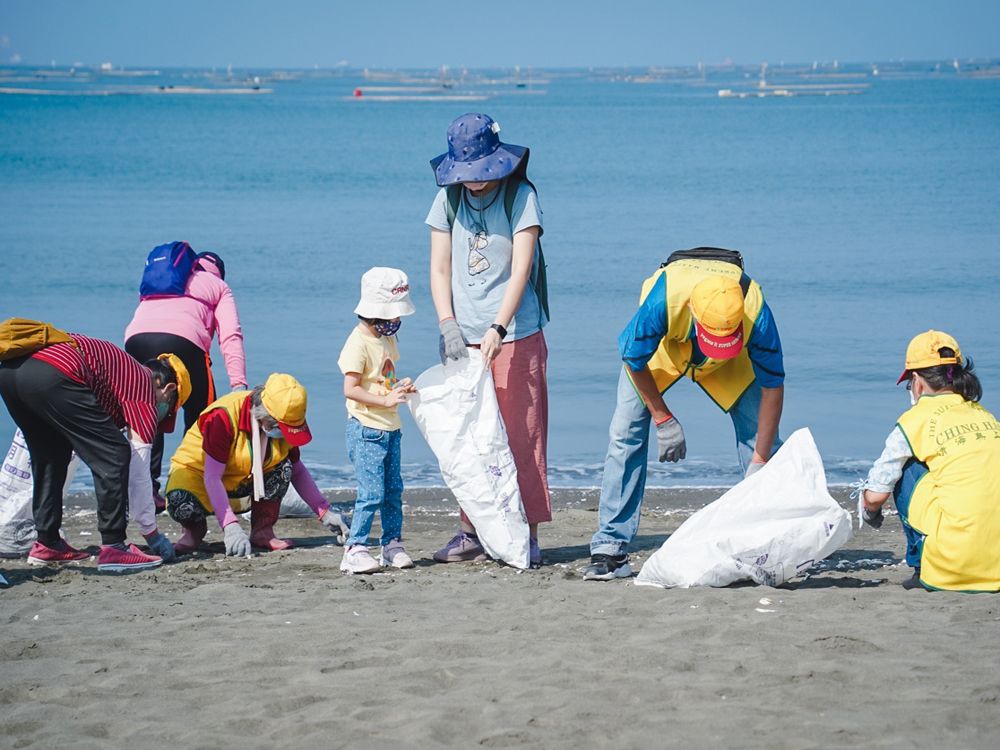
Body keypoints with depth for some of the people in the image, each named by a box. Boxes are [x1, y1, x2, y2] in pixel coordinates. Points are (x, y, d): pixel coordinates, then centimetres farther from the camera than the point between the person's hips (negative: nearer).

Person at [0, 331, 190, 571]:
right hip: (53, 375, -9)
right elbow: (138, 467, 10)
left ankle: (46, 543, 30)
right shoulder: (144, 389, 11)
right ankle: (113, 547, -1)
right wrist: (152, 534, 16)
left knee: (49, 457, 28)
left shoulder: (128, 371, 33)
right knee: (115, 455, 2)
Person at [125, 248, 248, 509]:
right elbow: (230, 335, 12)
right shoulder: (218, 286, 29)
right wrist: (239, 383, 2)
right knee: (200, 415, 10)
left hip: (135, 339, 3)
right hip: (181, 339, -3)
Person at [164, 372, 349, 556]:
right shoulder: (222, 418, -32)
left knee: (283, 469, -25)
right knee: (183, 506, -37)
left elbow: (298, 471, 2)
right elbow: (211, 477, -32)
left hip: (244, 484, 4)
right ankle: (195, 528, -2)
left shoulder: (282, 424, -13)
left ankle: (263, 531, -9)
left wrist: (325, 514, -4)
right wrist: (231, 528, -40)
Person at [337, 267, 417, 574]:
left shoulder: (388, 339, 12)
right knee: (372, 492, -11)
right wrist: (386, 400, -24)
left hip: (389, 428, 9)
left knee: (393, 490, 11)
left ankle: (392, 545, 18)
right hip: (366, 429, -9)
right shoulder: (358, 343, -15)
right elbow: (351, 389, -21)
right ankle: (355, 549, -6)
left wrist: (401, 386, 4)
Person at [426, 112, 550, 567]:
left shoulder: (521, 196, -6)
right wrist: (448, 326, -11)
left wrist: (497, 329, -23)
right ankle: (472, 532, 12)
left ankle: (527, 535, 0)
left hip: (515, 336, -4)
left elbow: (520, 269, -13)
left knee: (521, 436, -3)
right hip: (464, 337, 4)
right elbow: (440, 269, 4)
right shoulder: (448, 199, 5)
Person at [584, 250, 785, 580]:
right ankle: (610, 548, -9)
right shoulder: (663, 298, -43)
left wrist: (760, 461, -26)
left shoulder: (756, 313, -39)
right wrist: (663, 419, -16)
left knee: (761, 433, -11)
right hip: (662, 346, -1)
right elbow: (634, 359, -23)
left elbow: (772, 386, -26)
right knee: (626, 432, -12)